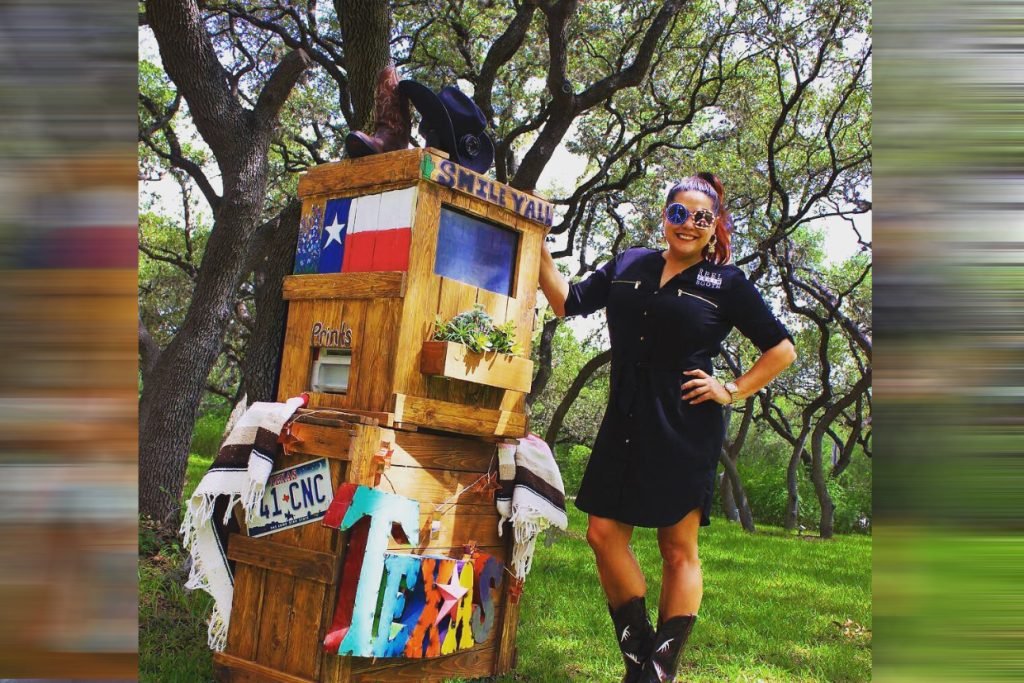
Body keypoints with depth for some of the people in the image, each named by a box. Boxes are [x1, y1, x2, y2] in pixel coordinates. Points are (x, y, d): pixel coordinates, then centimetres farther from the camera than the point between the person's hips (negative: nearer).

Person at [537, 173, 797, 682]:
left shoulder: (726, 283, 1)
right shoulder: (628, 264, 10)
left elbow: (781, 349, 7)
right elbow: (567, 302, 13)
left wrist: (732, 391, -2)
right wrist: (539, 248, 5)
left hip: (685, 431, -4)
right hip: (624, 425, 4)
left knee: (679, 551, 4)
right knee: (604, 535, 3)